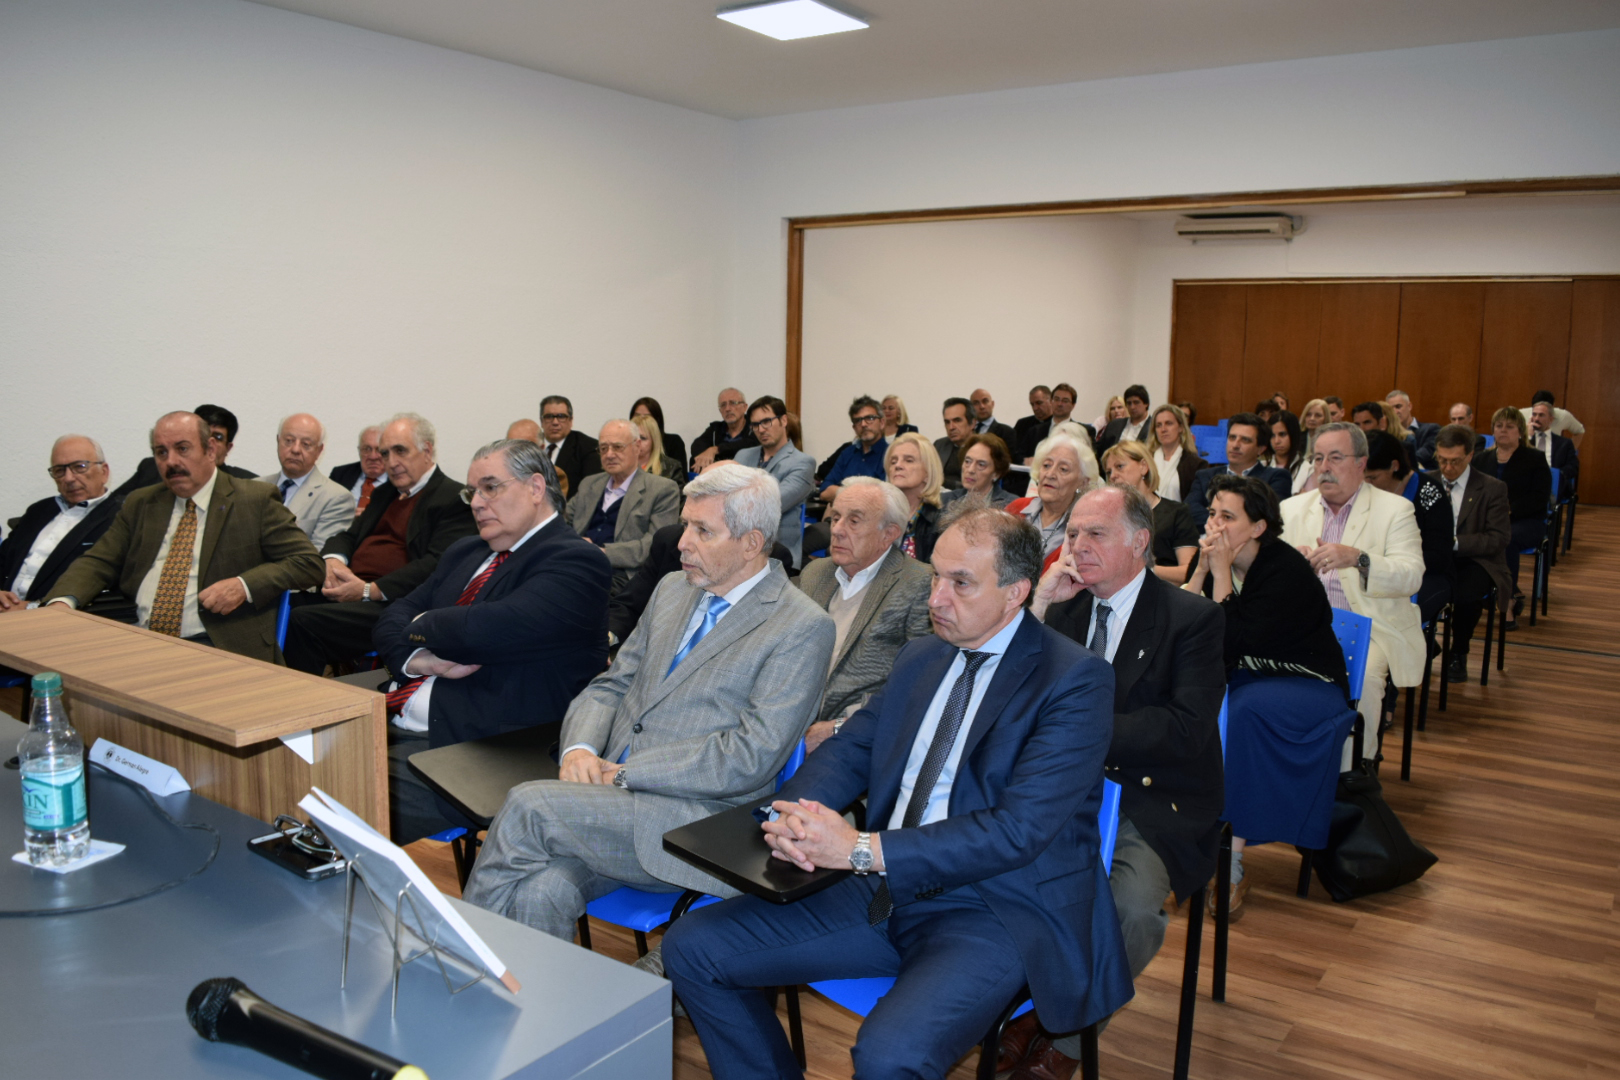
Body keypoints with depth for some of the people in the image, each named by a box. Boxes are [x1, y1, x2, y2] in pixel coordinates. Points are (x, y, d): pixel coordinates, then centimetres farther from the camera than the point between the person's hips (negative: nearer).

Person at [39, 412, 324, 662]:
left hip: (213, 645, -5)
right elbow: (97, 563, 18)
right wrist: (61, 601, -4)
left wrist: (244, 585, -14)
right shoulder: (140, 504, 22)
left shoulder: (255, 500, 6)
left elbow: (308, 564, 1)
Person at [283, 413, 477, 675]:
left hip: (390, 604, -8)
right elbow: (349, 536, 24)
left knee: (305, 621, -27)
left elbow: (436, 565, -14)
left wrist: (369, 590, -19)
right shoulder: (385, 494, 25)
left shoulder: (455, 499, -3)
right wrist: (333, 561, -1)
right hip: (347, 590, 8)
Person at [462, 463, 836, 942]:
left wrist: (627, 772, -15)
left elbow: (752, 757, -14)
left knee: (528, 806, -22)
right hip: (613, 795, 6)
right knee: (542, 891, -26)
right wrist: (580, 748, -3)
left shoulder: (803, 628, -6)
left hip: (698, 822, -5)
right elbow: (610, 686, 19)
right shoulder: (672, 589, 17)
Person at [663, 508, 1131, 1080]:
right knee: (691, 947, -2)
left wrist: (862, 850, -25)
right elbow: (848, 749, 12)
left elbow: (1018, 829, -20)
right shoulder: (920, 657, 12)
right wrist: (796, 813, -12)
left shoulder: (1075, 681, -12)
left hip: (997, 911, -6)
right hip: (883, 888, 7)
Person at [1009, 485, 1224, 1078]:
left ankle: (1064, 1032, -5)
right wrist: (1040, 606, -6)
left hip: (1153, 806, -4)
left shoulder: (1193, 617, -3)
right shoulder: (1065, 607, 12)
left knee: (1130, 902, -31)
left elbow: (1185, 728, -15)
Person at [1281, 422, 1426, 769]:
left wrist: (1358, 558, -28)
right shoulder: (1291, 509, 15)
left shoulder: (1395, 510, 5)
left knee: (1362, 677, -32)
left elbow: (1411, 576, -10)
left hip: (1368, 628, -2)